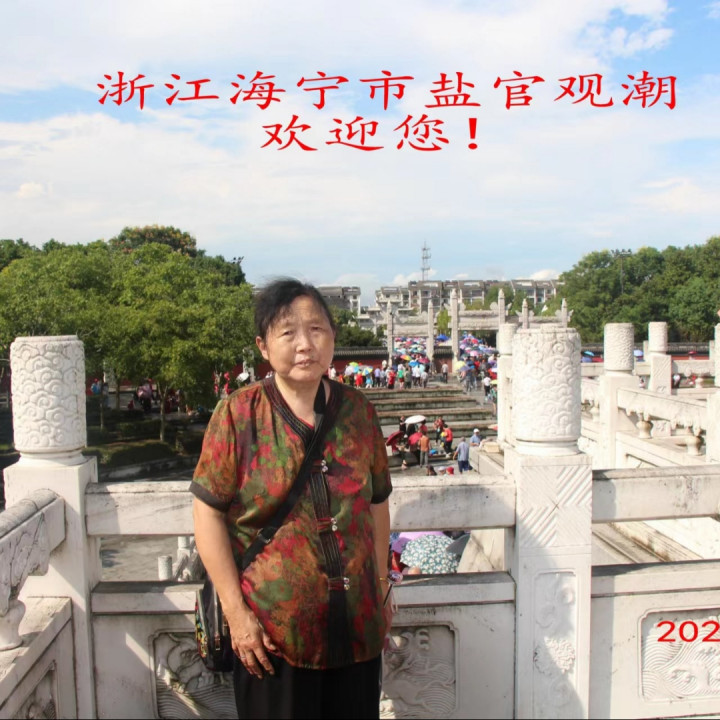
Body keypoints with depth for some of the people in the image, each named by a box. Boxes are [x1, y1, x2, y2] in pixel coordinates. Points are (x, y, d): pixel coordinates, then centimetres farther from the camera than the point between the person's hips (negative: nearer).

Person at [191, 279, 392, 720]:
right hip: (272, 631, -3)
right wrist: (236, 612, -12)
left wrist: (380, 590, 8)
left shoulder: (358, 410, 0)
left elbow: (377, 504, 8)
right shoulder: (239, 414, -9)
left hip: (358, 627, 3)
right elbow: (209, 514, -9)